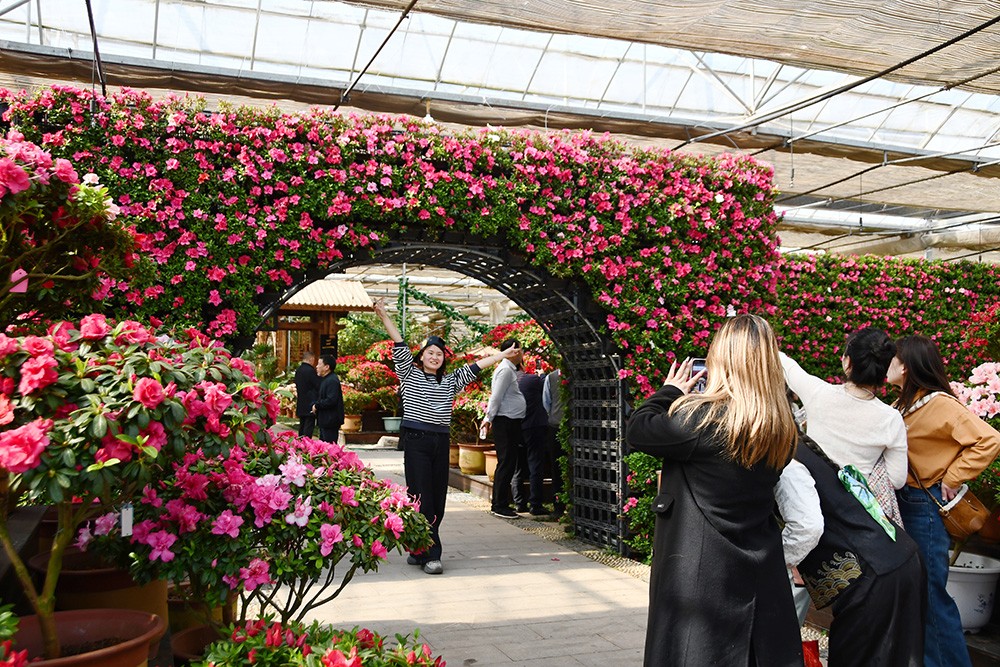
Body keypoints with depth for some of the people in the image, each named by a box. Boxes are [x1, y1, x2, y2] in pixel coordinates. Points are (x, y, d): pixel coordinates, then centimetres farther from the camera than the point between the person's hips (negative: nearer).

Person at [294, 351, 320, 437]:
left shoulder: (298, 370, 9)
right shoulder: (310, 370, -16)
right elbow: (318, 386, -14)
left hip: (300, 405, 8)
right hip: (310, 404, -8)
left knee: (302, 427, 15)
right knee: (309, 427, -6)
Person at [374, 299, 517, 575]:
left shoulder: (450, 381, 18)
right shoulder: (409, 374, 7)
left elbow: (475, 367, 19)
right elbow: (400, 346, -1)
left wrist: (503, 355, 20)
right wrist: (384, 317, -9)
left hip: (441, 442, 5)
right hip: (416, 440, -5)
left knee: (437, 500, 4)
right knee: (421, 498, -8)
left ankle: (418, 550, 14)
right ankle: (430, 555, -6)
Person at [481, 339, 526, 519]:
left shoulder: (511, 369, 19)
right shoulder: (505, 369, -12)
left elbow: (496, 396, 21)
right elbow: (496, 396, -15)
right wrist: (489, 418, -11)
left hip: (511, 423, 10)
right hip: (505, 422, -10)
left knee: (508, 464, 12)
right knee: (506, 463, -7)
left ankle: (500, 504, 18)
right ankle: (500, 506, -2)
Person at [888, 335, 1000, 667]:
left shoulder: (939, 403, -16)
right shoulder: (905, 403, 9)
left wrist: (951, 479, -18)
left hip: (925, 506, -9)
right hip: (902, 501, 9)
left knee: (930, 592, -1)